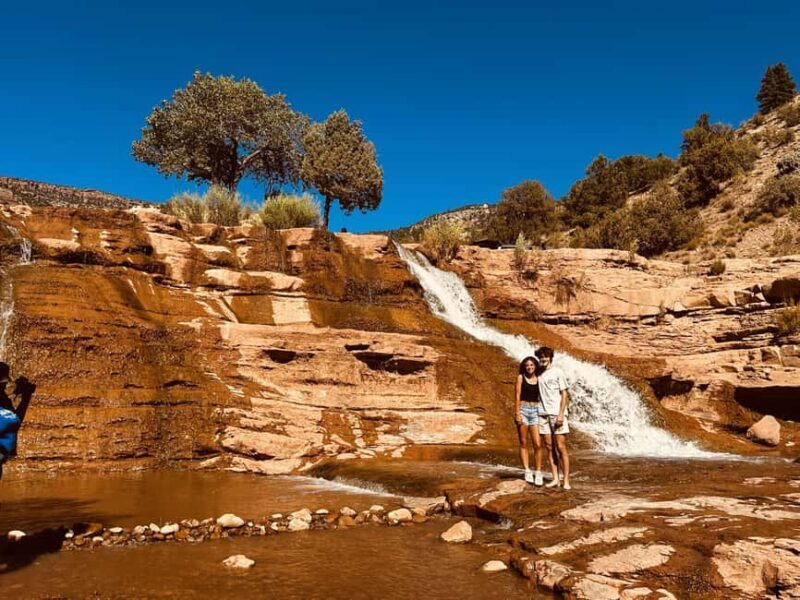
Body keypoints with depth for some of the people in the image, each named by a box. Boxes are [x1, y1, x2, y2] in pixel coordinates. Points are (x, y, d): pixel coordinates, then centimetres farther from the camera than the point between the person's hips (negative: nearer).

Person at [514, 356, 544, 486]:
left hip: (535, 411, 2)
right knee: (523, 443, 2)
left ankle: (538, 473, 1)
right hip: (523, 410, -1)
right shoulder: (521, 377, 3)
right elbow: (517, 396, -1)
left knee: (538, 444, -6)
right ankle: (527, 471, 7)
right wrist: (517, 413, -9)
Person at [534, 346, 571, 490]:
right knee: (550, 447, 5)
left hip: (557, 414, -4)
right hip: (543, 414, 4)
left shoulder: (557, 372, -2)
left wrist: (561, 414, -12)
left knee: (561, 447, -5)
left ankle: (566, 480, 0)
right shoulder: (538, 373, 10)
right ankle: (556, 478, 11)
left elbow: (564, 394, -4)